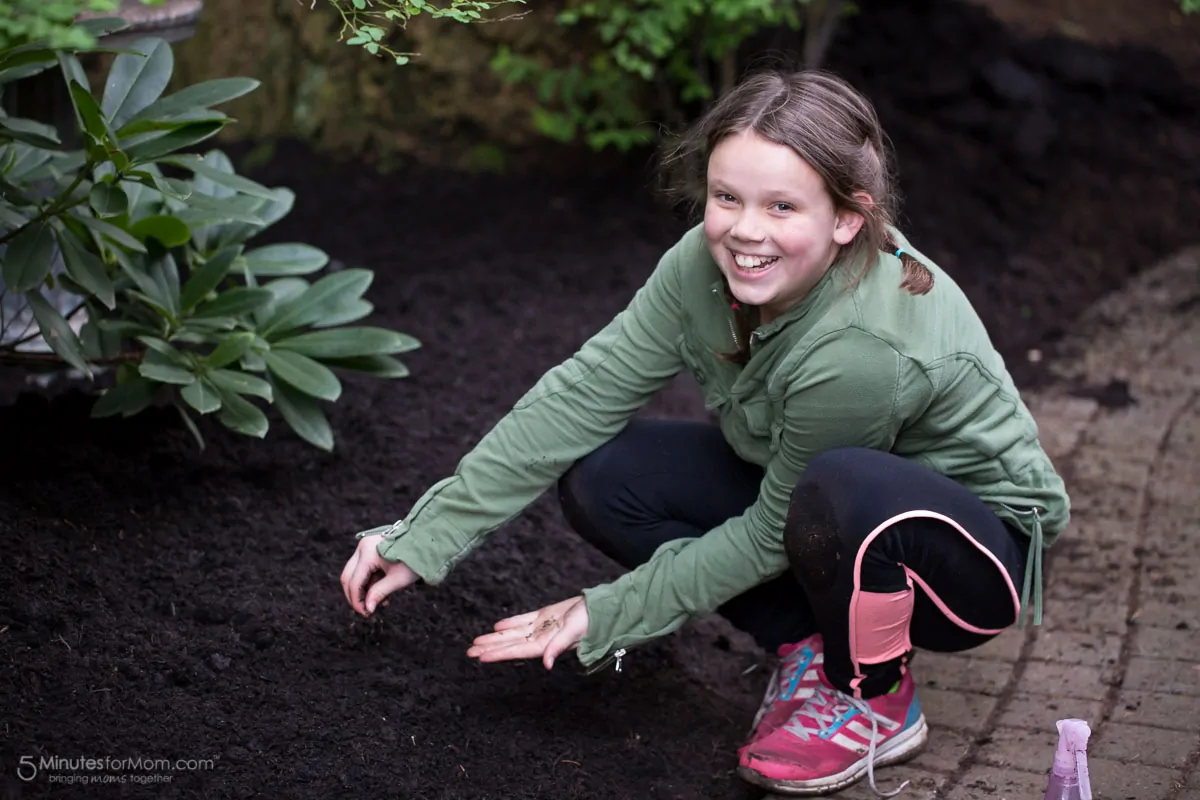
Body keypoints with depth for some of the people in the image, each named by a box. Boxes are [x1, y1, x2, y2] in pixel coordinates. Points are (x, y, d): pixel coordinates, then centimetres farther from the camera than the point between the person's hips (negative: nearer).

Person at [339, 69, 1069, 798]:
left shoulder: (865, 348, -37)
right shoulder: (710, 264, -19)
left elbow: (770, 534, -24)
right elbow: (582, 394, -15)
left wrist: (605, 617, -18)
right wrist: (425, 538, -18)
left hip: (985, 548, -6)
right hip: (807, 491, 6)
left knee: (845, 490, -40)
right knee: (601, 477, -11)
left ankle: (876, 702, -9)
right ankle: (811, 645, 2)